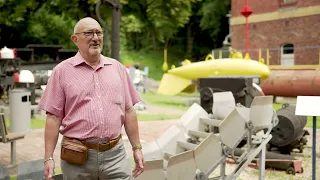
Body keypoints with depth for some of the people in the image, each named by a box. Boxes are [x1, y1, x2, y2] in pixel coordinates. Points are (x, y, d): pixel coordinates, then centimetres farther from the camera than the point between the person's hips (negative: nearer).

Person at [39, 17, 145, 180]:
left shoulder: (117, 67, 8)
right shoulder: (62, 71, -1)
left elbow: (128, 111, 11)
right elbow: (53, 117, -2)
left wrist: (137, 148, 9)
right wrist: (49, 158, -6)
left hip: (115, 154, 2)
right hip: (77, 157, -2)